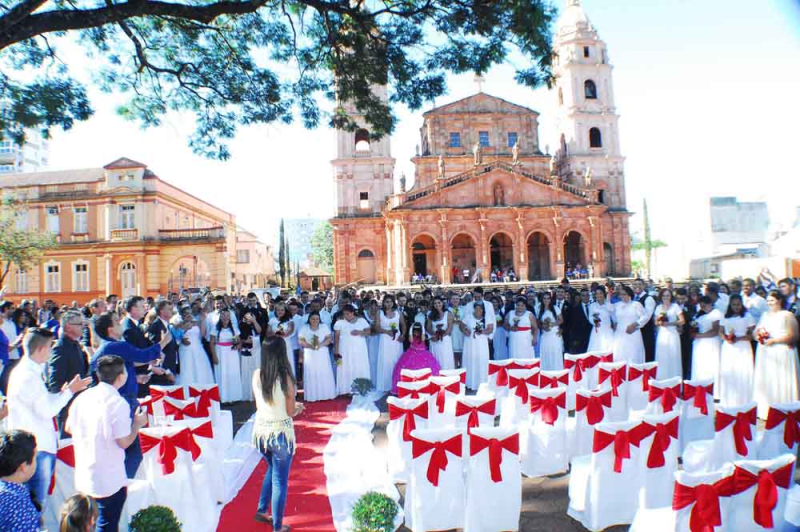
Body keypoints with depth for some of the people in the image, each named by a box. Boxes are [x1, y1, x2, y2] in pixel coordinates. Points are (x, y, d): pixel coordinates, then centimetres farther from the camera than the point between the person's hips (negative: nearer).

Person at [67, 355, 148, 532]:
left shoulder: (83, 397, -3)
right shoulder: (118, 403, -21)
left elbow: (69, 428, 9)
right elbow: (124, 442, -19)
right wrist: (137, 423, -4)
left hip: (84, 478, 6)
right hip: (111, 481, -6)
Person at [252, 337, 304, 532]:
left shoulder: (257, 375, -6)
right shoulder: (285, 377, -19)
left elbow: (258, 405, 5)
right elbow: (291, 412, -12)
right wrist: (299, 407, 10)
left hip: (261, 429, 5)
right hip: (280, 432, -5)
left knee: (272, 468, 30)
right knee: (280, 480, 11)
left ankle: (262, 510, 35)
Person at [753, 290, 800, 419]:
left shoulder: (787, 315, -2)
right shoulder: (765, 315, 17)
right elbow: (756, 331, 17)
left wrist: (774, 340, -15)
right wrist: (758, 335, -5)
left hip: (781, 354, -5)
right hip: (765, 354, 6)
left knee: (781, 383, -3)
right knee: (765, 382, 5)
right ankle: (765, 411, 10)